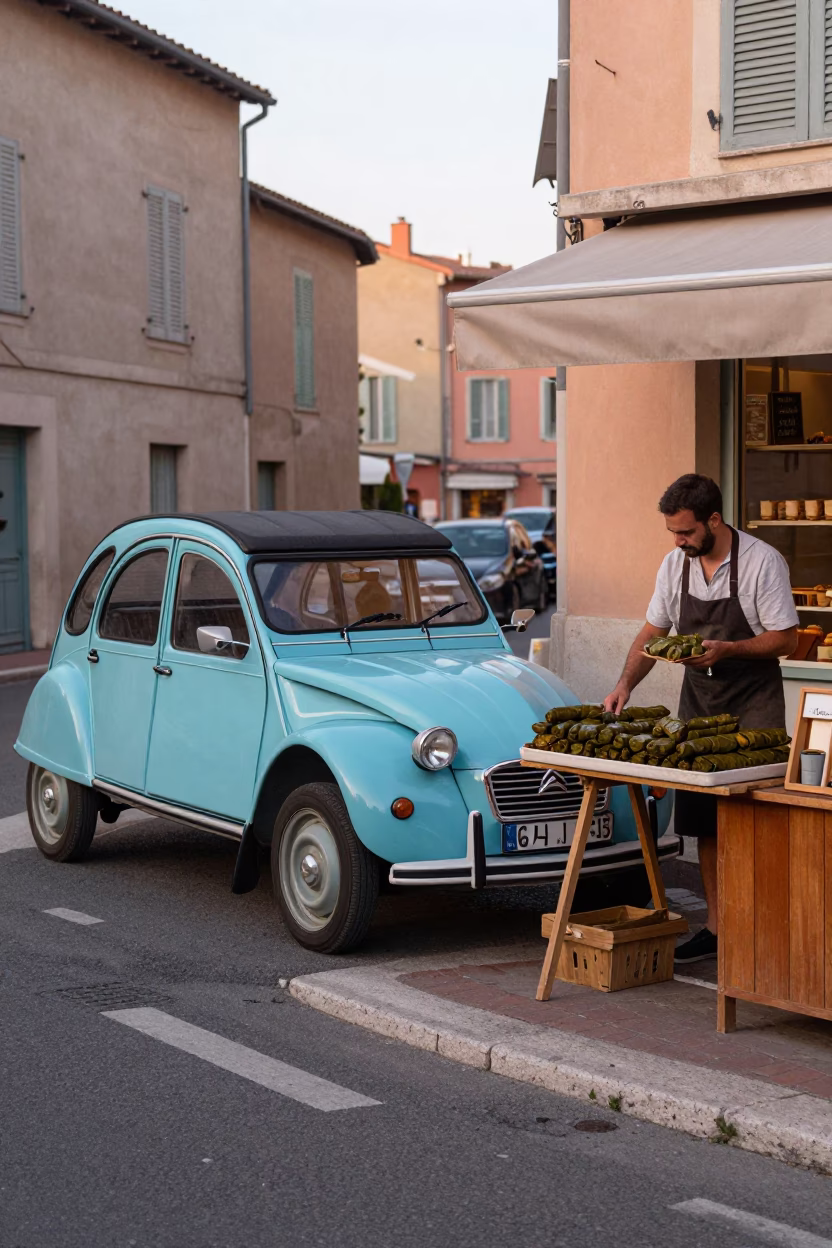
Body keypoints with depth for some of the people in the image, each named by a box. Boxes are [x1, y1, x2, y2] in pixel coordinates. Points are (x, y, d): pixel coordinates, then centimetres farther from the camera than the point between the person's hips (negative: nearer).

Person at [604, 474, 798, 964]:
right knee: (705, 822, 8)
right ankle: (716, 928, 17)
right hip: (699, 701, 6)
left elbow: (785, 639, -12)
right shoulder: (676, 564, 3)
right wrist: (626, 684, -4)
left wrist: (727, 649, -26)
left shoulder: (762, 561, -14)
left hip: (753, 702, -6)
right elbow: (653, 633, 10)